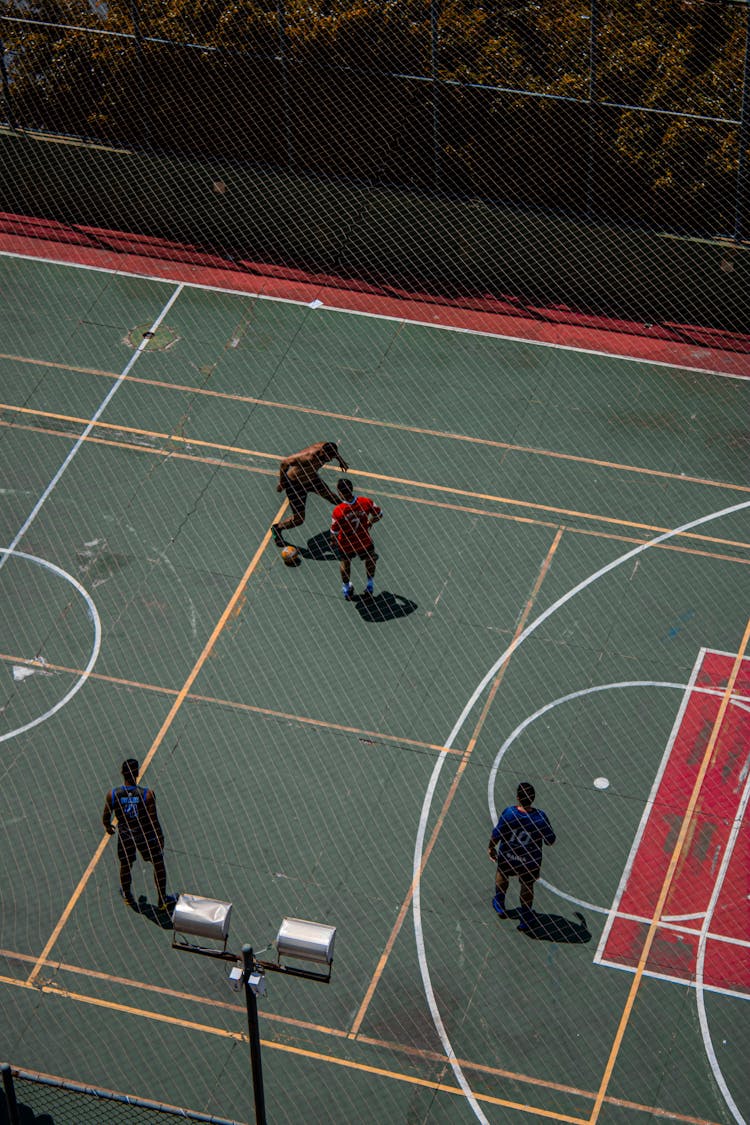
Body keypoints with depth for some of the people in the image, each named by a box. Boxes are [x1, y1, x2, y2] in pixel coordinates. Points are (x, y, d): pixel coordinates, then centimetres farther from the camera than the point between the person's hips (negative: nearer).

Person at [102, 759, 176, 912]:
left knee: (125, 865, 25)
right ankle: (162, 899, 31)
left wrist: (107, 827, 20)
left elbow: (106, 817, -3)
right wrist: (160, 837, -2)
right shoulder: (147, 794, -24)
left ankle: (127, 896, 45)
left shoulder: (113, 794, -17)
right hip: (145, 835, -2)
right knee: (158, 863, 20)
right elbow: (153, 820, -18)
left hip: (125, 835, 2)